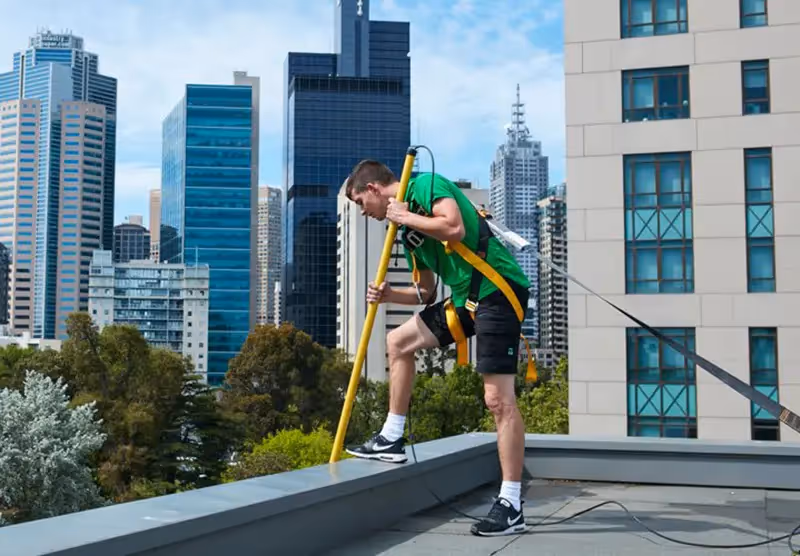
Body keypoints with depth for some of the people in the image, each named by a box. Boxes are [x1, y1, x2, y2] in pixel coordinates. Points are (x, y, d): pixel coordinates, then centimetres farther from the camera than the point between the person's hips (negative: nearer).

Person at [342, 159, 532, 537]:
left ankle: (511, 506, -10)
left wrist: (406, 217, -10)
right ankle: (392, 439, 25)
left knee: (498, 398, -13)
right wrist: (388, 295, 2)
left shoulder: (427, 185, -5)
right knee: (399, 341, 18)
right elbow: (427, 292, 19)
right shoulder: (407, 228, 19)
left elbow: (455, 228, -24)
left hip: (497, 290, -10)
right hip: (465, 297, 10)